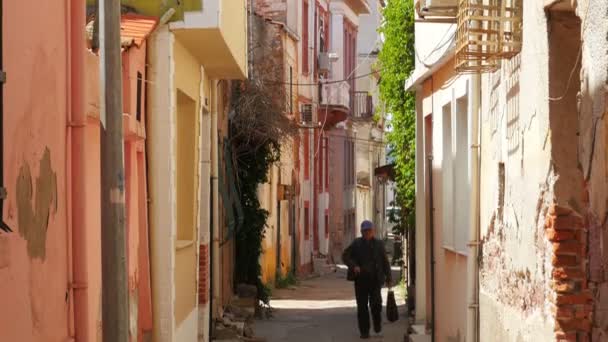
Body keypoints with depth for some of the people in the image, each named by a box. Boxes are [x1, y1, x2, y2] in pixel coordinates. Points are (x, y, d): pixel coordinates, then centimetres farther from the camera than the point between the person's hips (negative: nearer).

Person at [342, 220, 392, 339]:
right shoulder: (356, 244, 4)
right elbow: (345, 256, 1)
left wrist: (388, 277, 7)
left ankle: (377, 324, 18)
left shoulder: (379, 244, 8)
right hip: (361, 279, 0)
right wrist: (353, 266, -16)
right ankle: (364, 331, 8)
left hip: (375, 279, 0)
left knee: (376, 302, -12)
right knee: (362, 305, 1)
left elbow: (385, 261, 11)